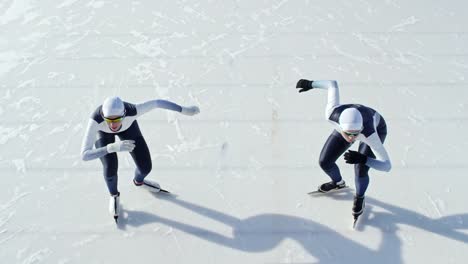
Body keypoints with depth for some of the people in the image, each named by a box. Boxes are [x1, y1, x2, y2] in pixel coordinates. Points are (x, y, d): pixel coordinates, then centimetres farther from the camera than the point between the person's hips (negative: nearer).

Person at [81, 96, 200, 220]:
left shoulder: (132, 111, -44)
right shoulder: (96, 120, -47)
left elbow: (157, 102, -26)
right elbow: (84, 155, -47)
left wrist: (184, 110, -19)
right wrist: (113, 147, -61)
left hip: (127, 125, 1)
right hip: (102, 130, -1)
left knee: (145, 167, 0)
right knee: (111, 168, -19)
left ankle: (138, 181, 40)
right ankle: (114, 195, 18)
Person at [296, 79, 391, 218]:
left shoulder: (370, 134, -47)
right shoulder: (331, 114, -42)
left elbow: (387, 166, -42)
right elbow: (333, 84, -24)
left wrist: (363, 159, -60)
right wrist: (310, 84, -8)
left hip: (377, 128, -3)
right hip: (346, 124, 3)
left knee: (360, 171, -19)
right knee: (324, 162, 1)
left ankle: (359, 197, 18)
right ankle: (338, 183, 38)